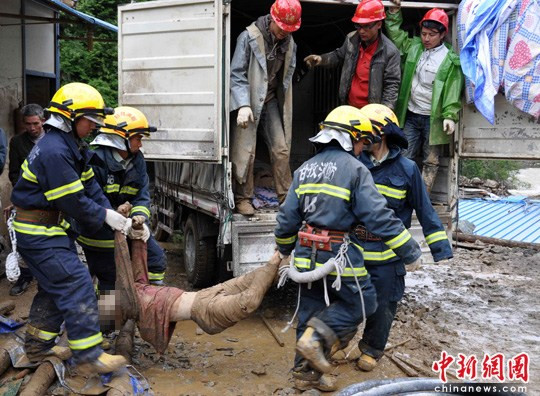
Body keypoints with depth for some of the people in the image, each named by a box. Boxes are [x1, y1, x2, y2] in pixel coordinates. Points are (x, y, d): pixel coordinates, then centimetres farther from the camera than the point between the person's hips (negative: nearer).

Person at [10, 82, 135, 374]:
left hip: (53, 228, 11)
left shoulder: (73, 146, 10)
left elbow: (90, 186, 8)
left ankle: (38, 346, 32)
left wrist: (110, 212, -3)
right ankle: (88, 357, -8)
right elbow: (73, 201, -22)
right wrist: (104, 216, -11)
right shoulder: (54, 151, -23)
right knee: (76, 285, -12)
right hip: (39, 232, -11)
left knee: (54, 286, 18)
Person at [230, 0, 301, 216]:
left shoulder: (289, 43, 5)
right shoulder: (249, 37, -12)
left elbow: (287, 76, 13)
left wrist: (284, 105, 10)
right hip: (248, 101, -5)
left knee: (281, 148, 0)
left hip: (271, 101, 5)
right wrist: (243, 105, -24)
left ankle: (285, 196, 10)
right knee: (245, 152, -8)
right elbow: (237, 74, -14)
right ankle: (242, 198, 4)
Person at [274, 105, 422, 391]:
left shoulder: (304, 169, 10)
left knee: (310, 311, 17)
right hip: (339, 255, -7)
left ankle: (306, 373, 23)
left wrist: (284, 248, 28)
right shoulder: (354, 169, -9)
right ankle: (317, 338, -7)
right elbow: (379, 217, -14)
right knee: (360, 303, 11)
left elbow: (287, 217, 12)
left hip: (307, 254, 7)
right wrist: (410, 252, -8)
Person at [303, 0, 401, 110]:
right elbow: (339, 56, 18)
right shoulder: (351, 39, -1)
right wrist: (321, 59, 0)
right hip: (348, 106, 5)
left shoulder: (390, 51, -15)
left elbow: (392, 84, -14)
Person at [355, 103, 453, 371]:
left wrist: (440, 248, -4)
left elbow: (425, 211, -2)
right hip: (353, 249, 2)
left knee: (383, 305, 12)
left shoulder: (406, 169, -8)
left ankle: (372, 348, 34)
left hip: (387, 255, -2)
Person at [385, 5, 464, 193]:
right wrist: (394, 11, 10)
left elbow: (453, 91, -11)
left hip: (433, 119, -4)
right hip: (410, 116, 4)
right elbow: (395, 33, 19)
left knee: (430, 162, 6)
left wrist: (450, 115, -21)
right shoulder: (413, 46, 6)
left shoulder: (450, 60, -7)